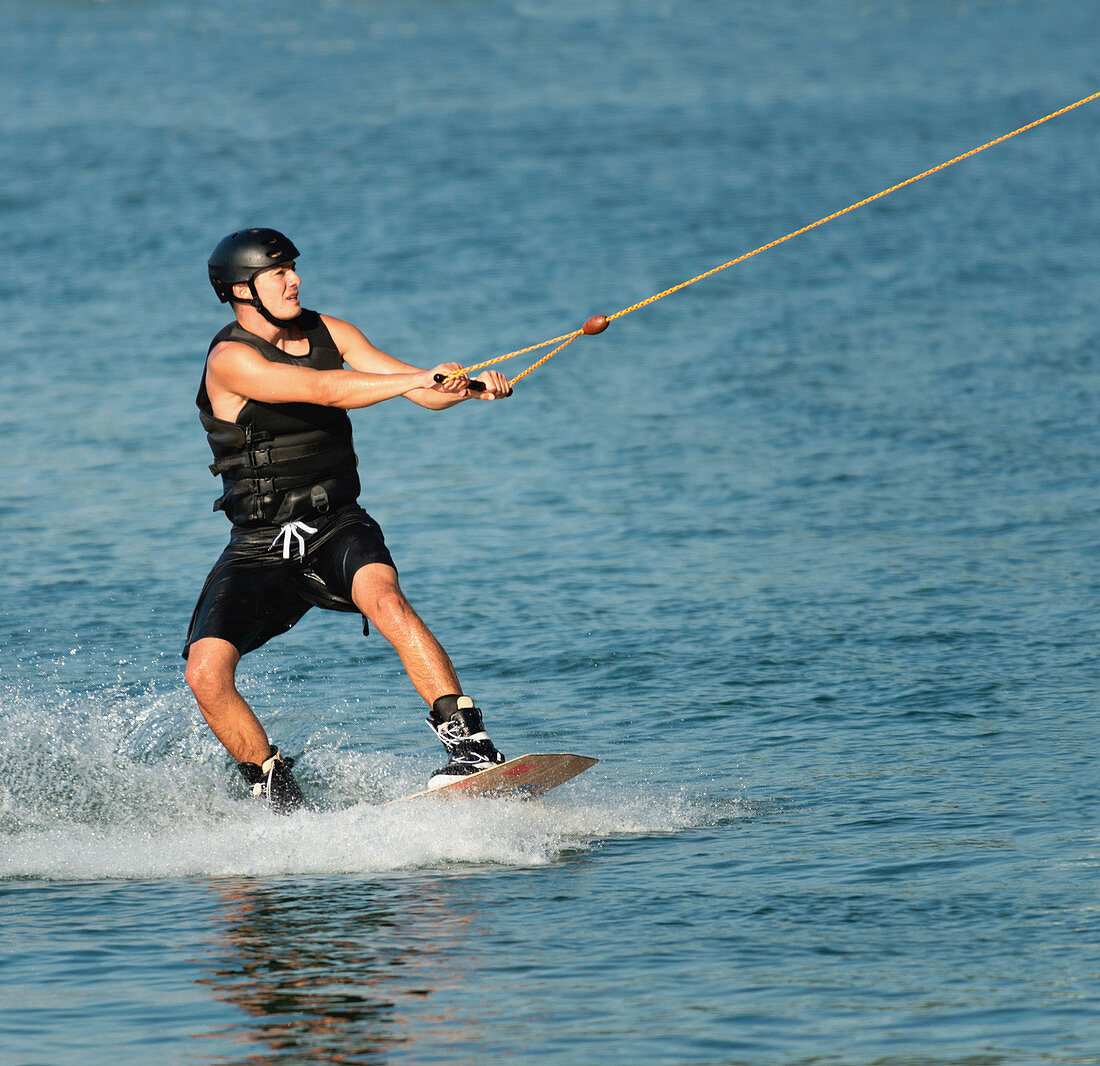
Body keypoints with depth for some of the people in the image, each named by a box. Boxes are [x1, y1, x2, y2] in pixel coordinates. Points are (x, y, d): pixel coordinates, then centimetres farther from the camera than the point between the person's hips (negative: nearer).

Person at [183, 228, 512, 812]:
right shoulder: (230, 360, -13)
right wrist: (418, 379, -37)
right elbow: (323, 390, -28)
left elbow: (419, 388, 1)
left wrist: (470, 386, -20)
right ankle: (276, 793, 4)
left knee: (384, 599, -32)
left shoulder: (325, 331, 5)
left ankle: (471, 746, -36)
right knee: (206, 674, -18)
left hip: (338, 528, 2)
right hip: (260, 548, -2)